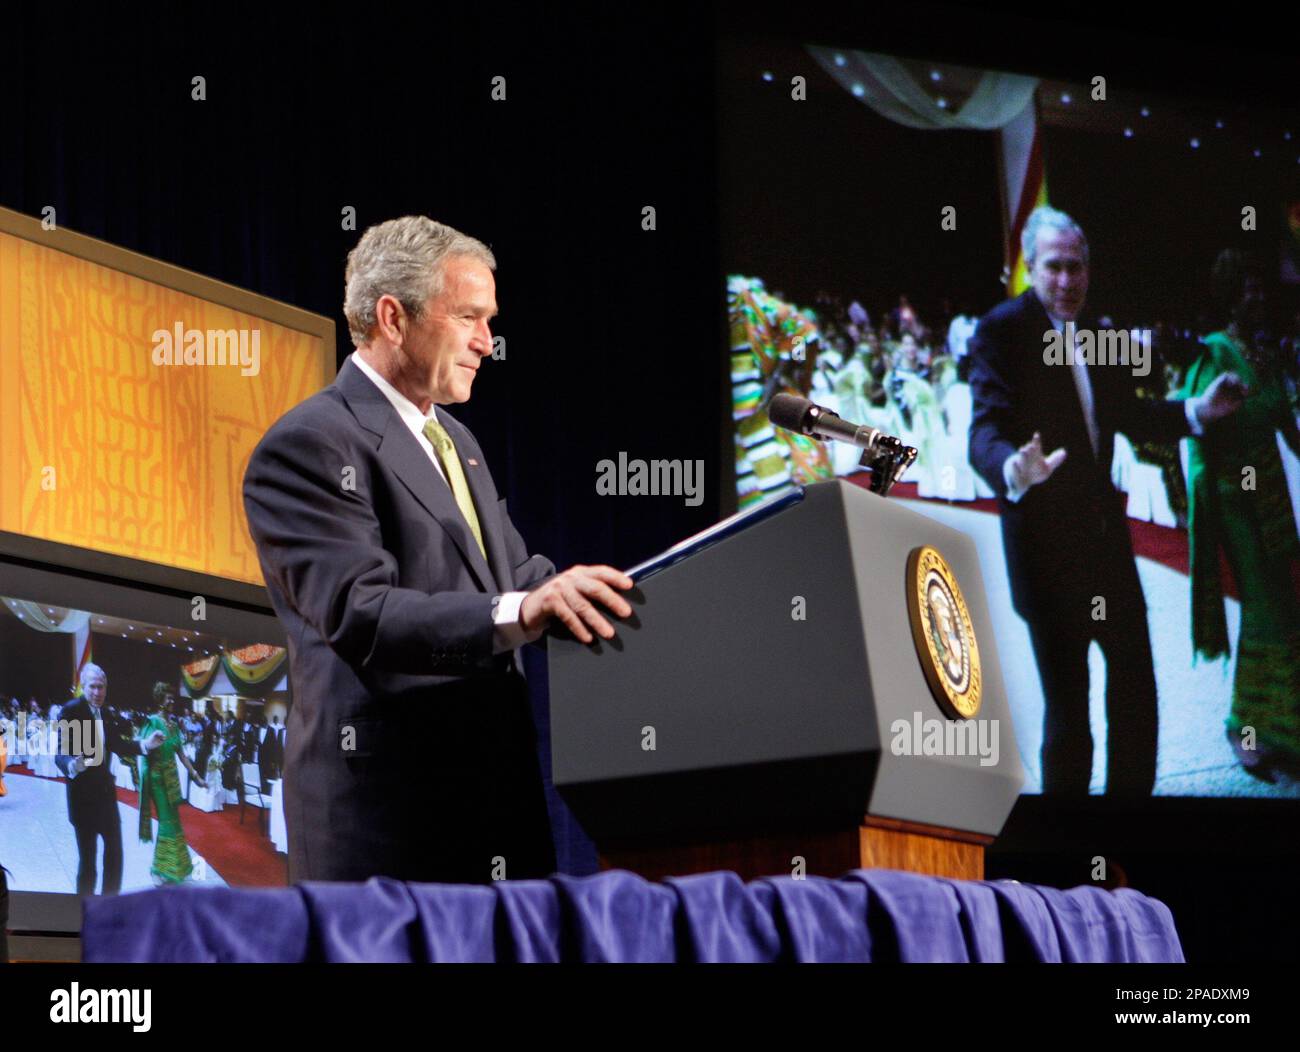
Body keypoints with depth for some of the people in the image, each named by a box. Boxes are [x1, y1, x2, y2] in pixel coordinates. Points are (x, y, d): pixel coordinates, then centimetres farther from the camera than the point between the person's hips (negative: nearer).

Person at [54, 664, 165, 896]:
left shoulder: (106, 713, 5)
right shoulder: (71, 711, -18)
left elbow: (117, 745, 15)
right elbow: (61, 753, -24)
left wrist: (144, 745, 0)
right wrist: (72, 765, -46)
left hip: (105, 790, 8)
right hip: (83, 792, -8)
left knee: (114, 850, 16)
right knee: (87, 857, -3)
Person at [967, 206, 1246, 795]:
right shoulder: (1001, 332, -13)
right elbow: (986, 432, -25)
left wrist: (1197, 411, 7)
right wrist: (1015, 470, -46)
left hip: (1104, 534, 6)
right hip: (1046, 542, -6)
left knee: (1135, 685, 11)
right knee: (1066, 703, 1)